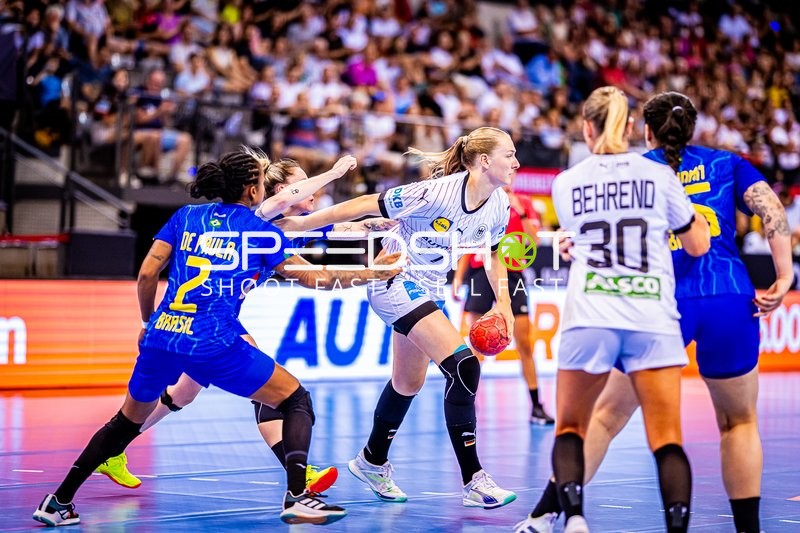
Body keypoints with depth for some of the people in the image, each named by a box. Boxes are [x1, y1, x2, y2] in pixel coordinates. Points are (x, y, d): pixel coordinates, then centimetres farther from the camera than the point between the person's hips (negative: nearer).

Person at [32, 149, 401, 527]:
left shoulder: (186, 217, 14)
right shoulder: (261, 232, 4)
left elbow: (147, 274, 9)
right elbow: (315, 279, 6)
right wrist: (373, 274, 17)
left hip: (160, 337, 5)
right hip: (215, 345, -4)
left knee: (128, 421, 26)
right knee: (297, 401, 9)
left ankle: (58, 503, 27)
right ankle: (297, 497, -9)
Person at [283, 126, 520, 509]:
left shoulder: (499, 206, -7)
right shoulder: (438, 192, -27)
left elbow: (492, 253, 13)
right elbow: (367, 205, -21)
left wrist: (503, 302, 1)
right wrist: (299, 223, -18)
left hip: (429, 288, 8)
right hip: (395, 281, -8)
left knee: (408, 383, 21)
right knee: (463, 367, -21)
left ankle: (372, 462, 44)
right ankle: (473, 482, -16)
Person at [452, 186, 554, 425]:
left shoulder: (524, 203, 7)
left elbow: (534, 240, -5)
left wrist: (520, 212, -15)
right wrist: (458, 277, 8)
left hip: (512, 276, -1)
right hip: (482, 272, 1)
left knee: (524, 344, -2)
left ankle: (536, 407, 2)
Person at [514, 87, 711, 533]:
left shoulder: (566, 184, 8)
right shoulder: (659, 175, 4)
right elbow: (699, 244, 14)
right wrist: (687, 202, 28)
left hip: (589, 318, 1)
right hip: (653, 318, 0)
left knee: (569, 429, 12)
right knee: (668, 440, 1)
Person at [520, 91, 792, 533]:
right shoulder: (726, 163, 15)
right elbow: (772, 210, 0)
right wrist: (784, 278, -2)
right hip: (730, 301, 0)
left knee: (608, 414, 9)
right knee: (739, 421, 16)